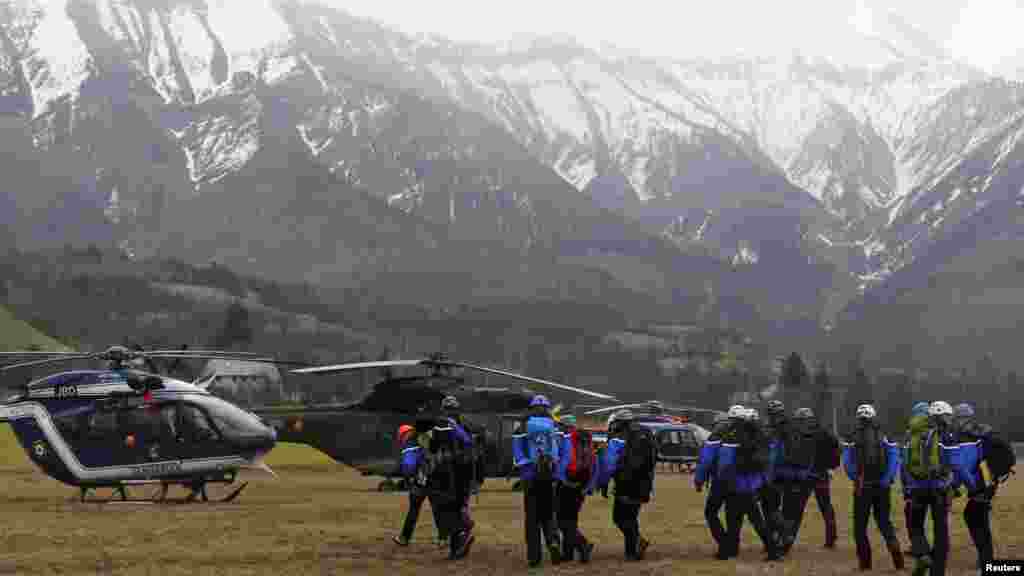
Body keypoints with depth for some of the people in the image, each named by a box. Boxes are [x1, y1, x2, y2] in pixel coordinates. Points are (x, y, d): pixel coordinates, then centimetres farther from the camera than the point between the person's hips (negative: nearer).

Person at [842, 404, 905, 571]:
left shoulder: (853, 438, -3)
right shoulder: (884, 437, 4)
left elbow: (847, 463, -7)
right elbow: (895, 460, -3)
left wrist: (855, 478, 6)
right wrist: (888, 480, 2)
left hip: (863, 487, -2)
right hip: (883, 487, 3)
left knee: (860, 525, 8)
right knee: (884, 522, 16)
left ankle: (865, 560, 7)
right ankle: (894, 547, -5)